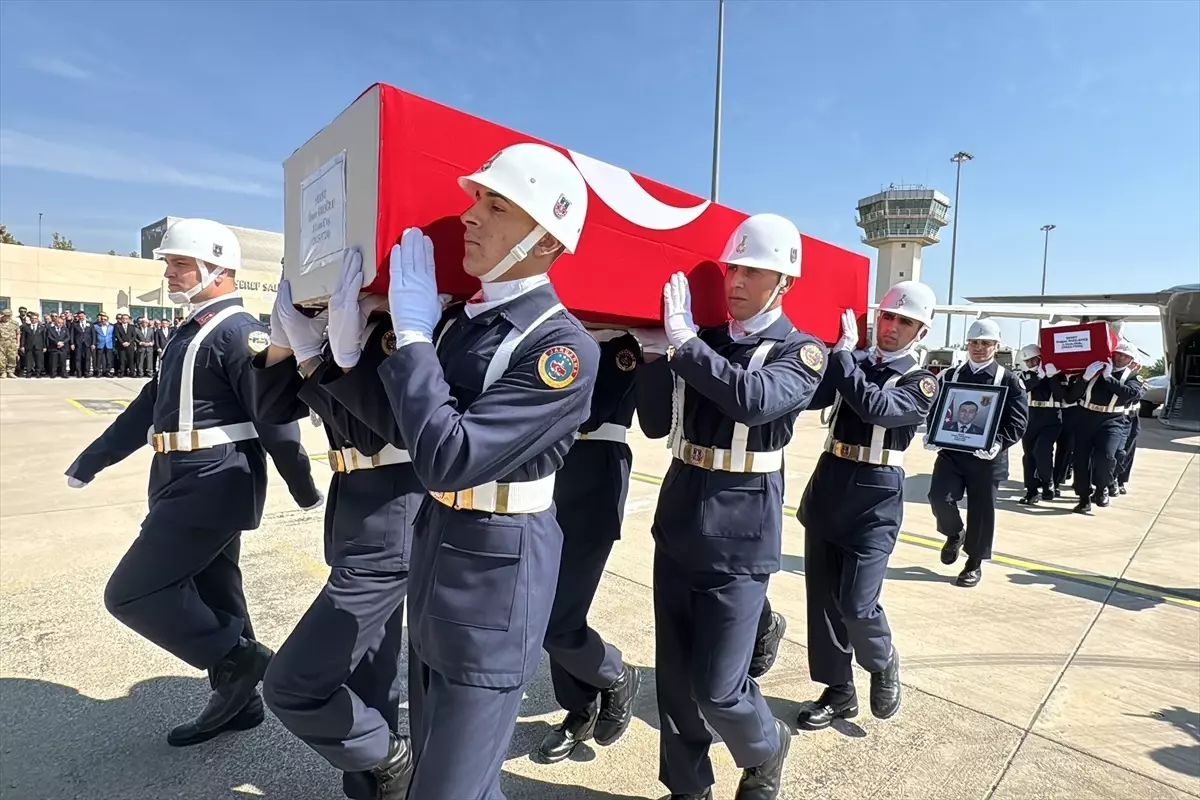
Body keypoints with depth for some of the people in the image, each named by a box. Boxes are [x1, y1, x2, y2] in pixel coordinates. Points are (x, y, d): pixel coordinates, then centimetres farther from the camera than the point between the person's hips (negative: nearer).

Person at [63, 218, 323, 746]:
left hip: (213, 483, -10)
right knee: (210, 593, 15)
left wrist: (304, 490, -16)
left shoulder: (238, 331, -14)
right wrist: (91, 460, 25)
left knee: (131, 591, -4)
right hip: (192, 483, 10)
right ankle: (238, 700, 29)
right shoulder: (193, 332, 17)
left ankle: (239, 659, 7)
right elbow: (150, 405, 23)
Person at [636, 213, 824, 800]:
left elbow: (755, 399, -27)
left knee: (716, 687, 3)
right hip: (676, 529, 5)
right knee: (673, 678, 12)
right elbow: (656, 422, 0)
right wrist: (661, 346, -11)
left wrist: (683, 340, -23)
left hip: (739, 540, -4)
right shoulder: (702, 341, 7)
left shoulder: (800, 351, -5)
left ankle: (766, 752, 36)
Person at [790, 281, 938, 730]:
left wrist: (843, 353, -17)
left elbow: (875, 407, -23)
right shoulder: (851, 363, 9)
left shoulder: (922, 382, -2)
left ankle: (884, 665, 29)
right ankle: (838, 692, 28)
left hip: (875, 499, -4)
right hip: (827, 488, 4)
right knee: (822, 598, 9)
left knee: (856, 604, -6)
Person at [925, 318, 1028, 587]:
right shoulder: (950, 376, 6)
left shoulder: (1009, 380, -2)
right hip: (950, 451, 2)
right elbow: (935, 410, 9)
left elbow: (1018, 421, -6)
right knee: (939, 497, -12)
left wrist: (998, 443, -23)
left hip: (986, 457, -2)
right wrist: (932, 435, -9)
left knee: (981, 510, 6)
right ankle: (954, 534, 22)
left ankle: (974, 563, 24)